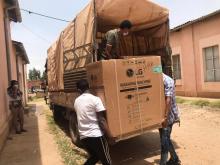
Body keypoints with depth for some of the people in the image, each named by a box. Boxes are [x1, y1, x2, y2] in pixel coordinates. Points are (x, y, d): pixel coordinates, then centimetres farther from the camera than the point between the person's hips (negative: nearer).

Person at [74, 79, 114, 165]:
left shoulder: (76, 101, 8)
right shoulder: (95, 99, -11)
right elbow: (102, 120, -14)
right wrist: (110, 136, -9)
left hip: (83, 136, 6)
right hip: (96, 135, -6)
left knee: (94, 157, 27)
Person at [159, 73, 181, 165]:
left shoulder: (167, 81, -16)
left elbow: (168, 100, -22)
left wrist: (166, 117, -25)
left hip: (168, 116, -8)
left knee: (164, 141, -1)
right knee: (166, 139, 19)